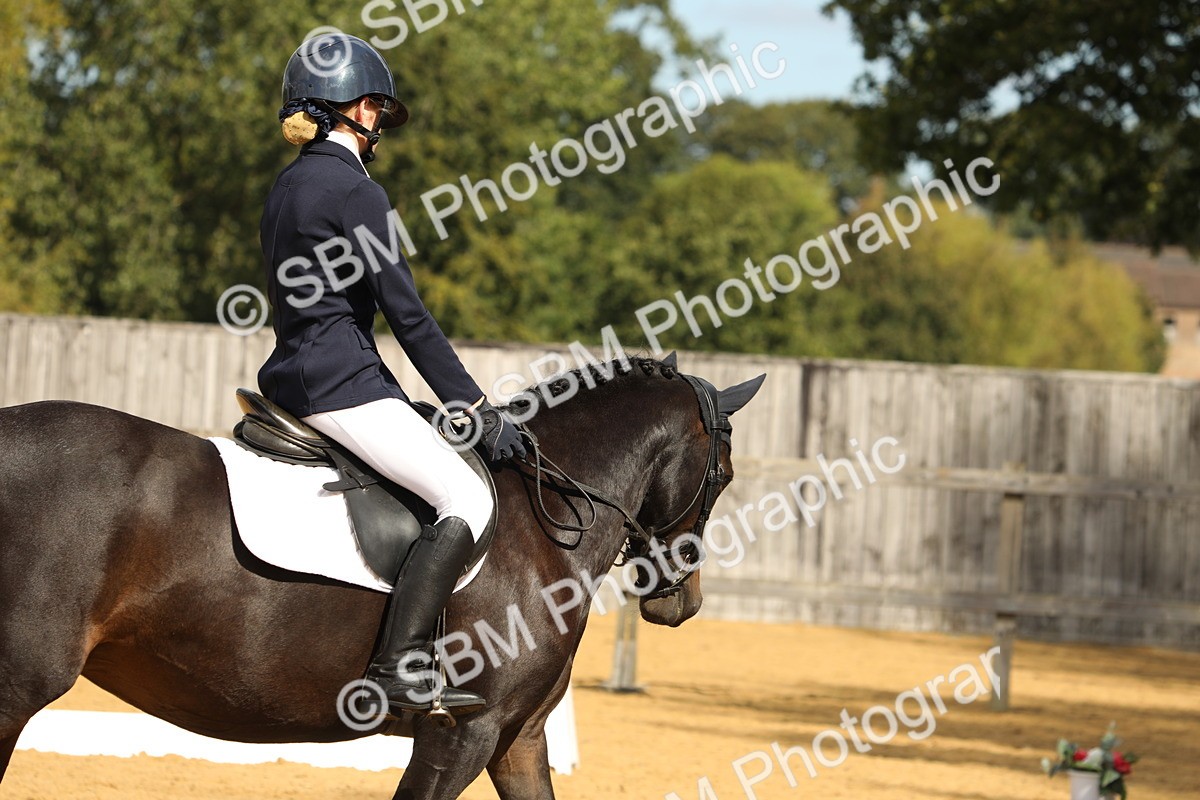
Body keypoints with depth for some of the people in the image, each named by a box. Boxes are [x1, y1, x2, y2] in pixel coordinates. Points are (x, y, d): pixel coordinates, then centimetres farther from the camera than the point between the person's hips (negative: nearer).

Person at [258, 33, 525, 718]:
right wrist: (478, 409, -10)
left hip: (296, 379, 10)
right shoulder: (355, 191, -12)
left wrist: (417, 405, 24)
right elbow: (407, 313, -15)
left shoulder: (288, 187, 16)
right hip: (342, 384, -10)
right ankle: (399, 665, -27)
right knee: (468, 497, -17)